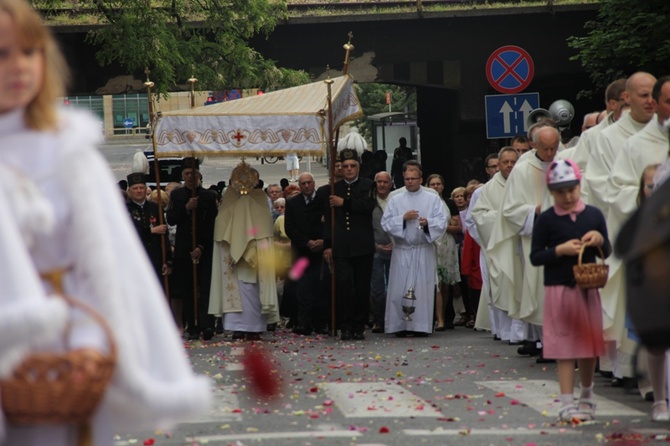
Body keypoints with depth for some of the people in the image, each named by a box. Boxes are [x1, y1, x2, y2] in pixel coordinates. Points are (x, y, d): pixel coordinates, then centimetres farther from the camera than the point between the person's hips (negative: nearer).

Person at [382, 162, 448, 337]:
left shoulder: (433, 198, 7)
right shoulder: (395, 199, 10)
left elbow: (442, 221, -2)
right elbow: (386, 223, 2)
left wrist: (428, 222, -20)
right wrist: (403, 218, -12)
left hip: (424, 251, -1)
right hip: (401, 250, 1)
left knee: (423, 287, -4)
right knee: (399, 288, -3)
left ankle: (421, 326, 0)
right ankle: (400, 325, 1)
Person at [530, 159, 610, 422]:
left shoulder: (593, 215, 5)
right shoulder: (546, 220, -3)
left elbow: (607, 252, 13)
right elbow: (535, 257, -4)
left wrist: (600, 240, -9)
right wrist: (561, 250, -17)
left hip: (588, 288, 3)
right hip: (559, 289, -3)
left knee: (590, 343, 12)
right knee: (565, 345, -3)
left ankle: (586, 396, 30)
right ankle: (567, 402, -1)